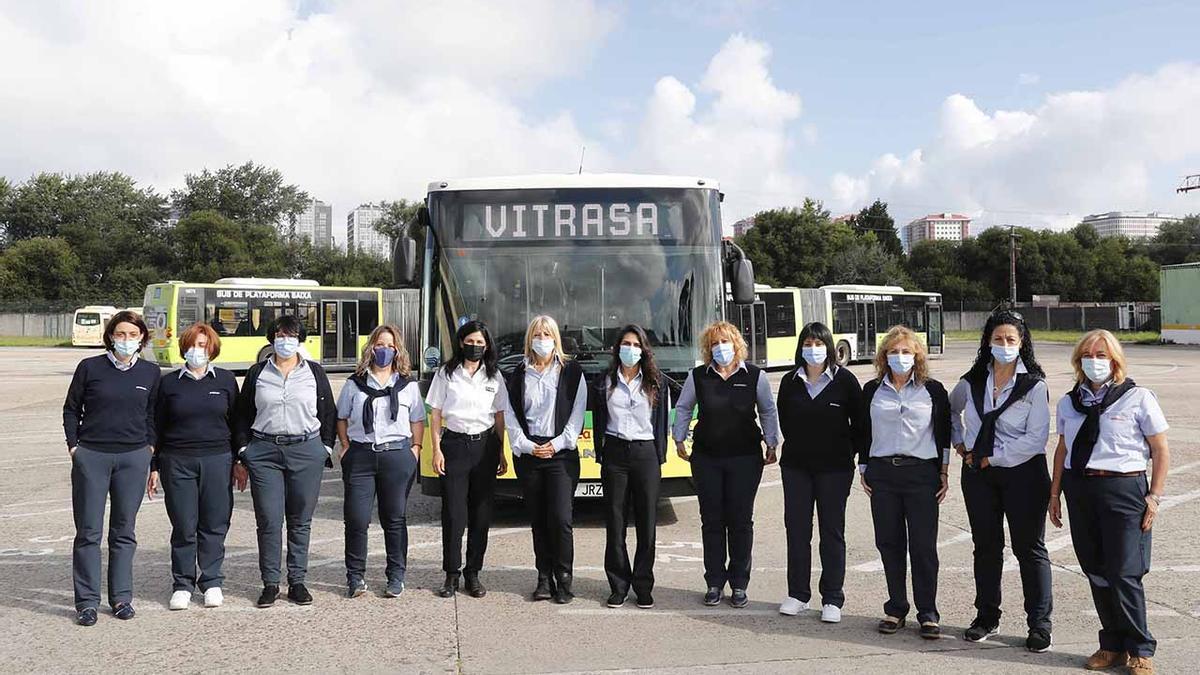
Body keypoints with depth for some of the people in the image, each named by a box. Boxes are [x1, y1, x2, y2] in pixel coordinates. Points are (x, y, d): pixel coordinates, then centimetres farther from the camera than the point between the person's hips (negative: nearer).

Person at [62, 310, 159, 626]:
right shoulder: (90, 367, -1)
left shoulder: (150, 372, 5)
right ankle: (87, 601, 9)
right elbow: (71, 410, 7)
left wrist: (150, 447, 7)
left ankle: (122, 597, 17)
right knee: (88, 531, 1)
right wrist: (74, 446, 0)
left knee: (124, 531, 8)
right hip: (91, 457, -1)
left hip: (133, 458, 2)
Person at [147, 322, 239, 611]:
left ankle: (212, 582, 15)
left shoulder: (225, 380, 7)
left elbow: (236, 422, 10)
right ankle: (182, 585, 13)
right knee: (183, 526, 1)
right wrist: (154, 467, 5)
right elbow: (157, 427, 9)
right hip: (177, 462, 0)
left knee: (214, 524, 3)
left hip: (217, 460, 0)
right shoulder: (169, 382, 7)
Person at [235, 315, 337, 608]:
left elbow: (329, 414, 10)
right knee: (268, 520, -2)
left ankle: (297, 582, 14)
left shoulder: (315, 373, 7)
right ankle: (270, 583, 9)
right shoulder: (257, 373, 8)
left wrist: (326, 451, 4)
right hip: (264, 452, 0)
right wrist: (242, 457, 4)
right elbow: (243, 416, 10)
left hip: (306, 451, 0)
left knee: (301, 521, 4)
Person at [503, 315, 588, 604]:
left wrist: (558, 444, -9)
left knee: (561, 519, -10)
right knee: (538, 520, 7)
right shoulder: (519, 374, 10)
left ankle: (564, 580, 1)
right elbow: (511, 415, 6)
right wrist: (527, 446, -6)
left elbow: (577, 413, -1)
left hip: (561, 453, -3)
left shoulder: (572, 371, 3)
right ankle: (544, 579, 15)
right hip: (527, 453, 3)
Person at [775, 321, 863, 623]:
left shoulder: (844, 379, -5)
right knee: (796, 529, 6)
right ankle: (798, 595, 17)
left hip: (834, 468, -3)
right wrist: (797, 446, 12)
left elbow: (859, 420, 1)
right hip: (796, 466, 3)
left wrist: (847, 451, 2)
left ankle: (832, 599, 11)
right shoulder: (790, 381, 3)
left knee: (832, 531, 3)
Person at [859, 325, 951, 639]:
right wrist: (863, 470, 8)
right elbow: (863, 433, 12)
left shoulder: (933, 390, 4)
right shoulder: (872, 390, 8)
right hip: (882, 474, 2)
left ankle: (928, 613, 8)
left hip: (921, 474, -2)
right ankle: (896, 608, 17)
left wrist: (943, 473, 1)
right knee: (889, 543, 5)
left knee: (923, 545, -2)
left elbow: (944, 433, 5)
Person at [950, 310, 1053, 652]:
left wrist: (991, 457, -14)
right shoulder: (972, 382, 4)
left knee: (1030, 548, 2)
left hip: (1023, 473, -4)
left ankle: (1039, 624, 10)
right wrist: (958, 440, 13)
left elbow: (1036, 438, -15)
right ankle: (987, 617, 24)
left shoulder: (1034, 386, -8)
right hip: (978, 474, 4)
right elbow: (951, 409, 25)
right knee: (986, 546, 13)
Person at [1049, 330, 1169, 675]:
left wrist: (1154, 497, -5)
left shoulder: (1138, 398, -2)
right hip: (1079, 489, 5)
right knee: (1095, 572, 8)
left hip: (1123, 489, -4)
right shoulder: (1069, 402, 11)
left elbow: (1160, 451, 0)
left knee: (1124, 573, -5)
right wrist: (1055, 493, 14)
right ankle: (1112, 645, 20)